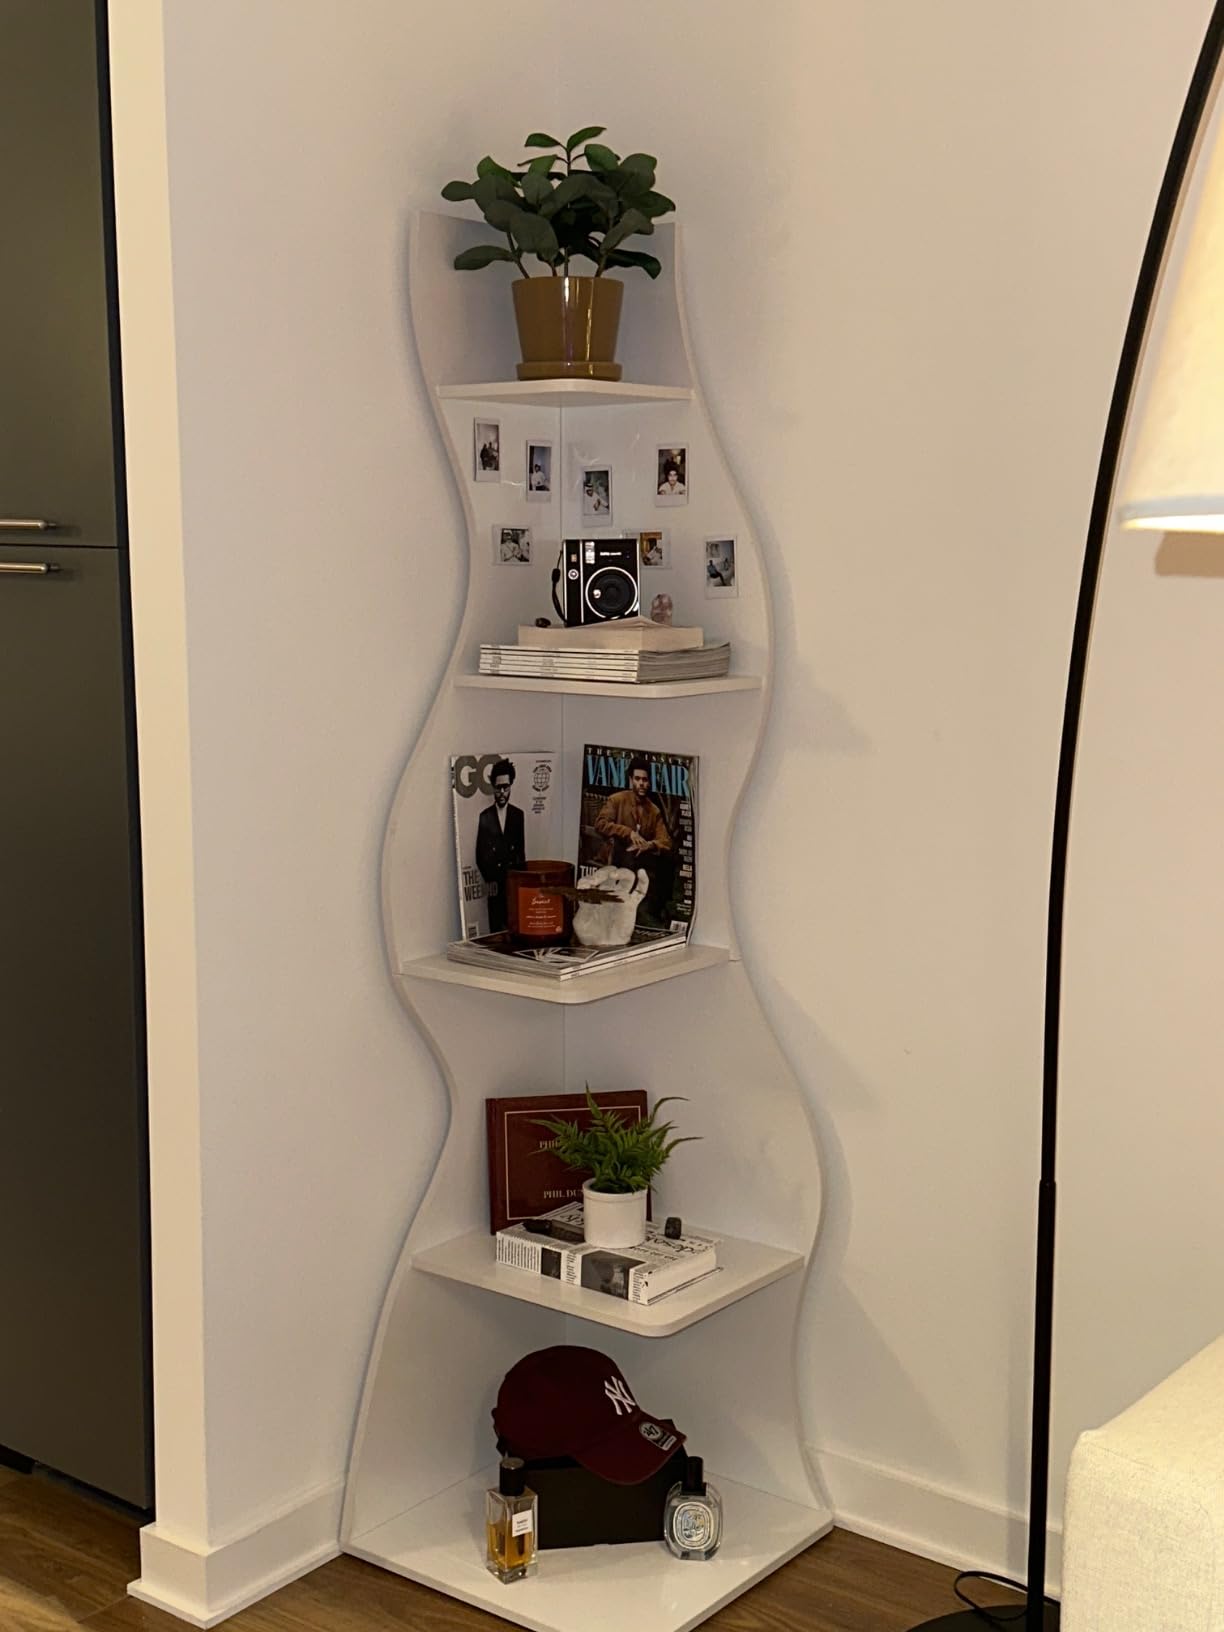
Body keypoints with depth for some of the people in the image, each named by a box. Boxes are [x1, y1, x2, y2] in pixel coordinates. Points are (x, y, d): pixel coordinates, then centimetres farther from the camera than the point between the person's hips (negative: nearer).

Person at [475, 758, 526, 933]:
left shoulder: (518, 815, 7)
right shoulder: (485, 816, 2)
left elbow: (521, 850, 9)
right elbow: (480, 853, 2)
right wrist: (488, 880, -4)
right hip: (493, 881, -1)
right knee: (495, 926, -3)